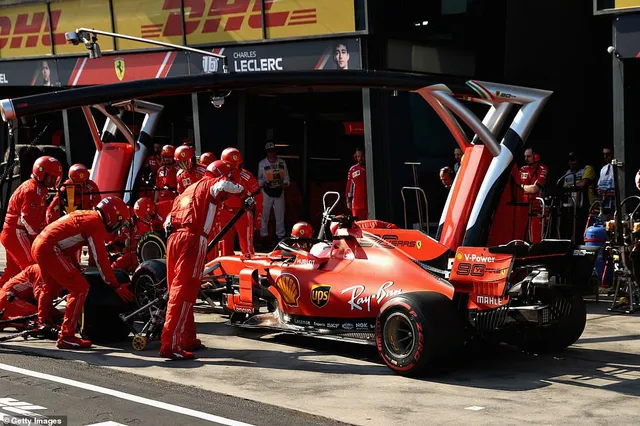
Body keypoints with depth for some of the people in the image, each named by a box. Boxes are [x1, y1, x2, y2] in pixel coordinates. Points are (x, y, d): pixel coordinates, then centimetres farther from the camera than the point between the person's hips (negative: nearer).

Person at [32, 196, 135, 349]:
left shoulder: (85, 216, 19)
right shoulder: (96, 224, -9)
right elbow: (101, 259, -11)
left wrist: (77, 270, 38)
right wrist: (116, 286, -6)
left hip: (38, 245, 10)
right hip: (49, 249, -10)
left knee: (52, 286, 32)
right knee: (80, 288, -10)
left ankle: (43, 323, 54)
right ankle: (66, 337, -8)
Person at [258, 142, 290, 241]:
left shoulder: (282, 162, 6)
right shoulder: (262, 163, 1)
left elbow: (286, 176, 12)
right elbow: (259, 178, 4)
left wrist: (285, 183, -7)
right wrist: (263, 183, -16)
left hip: (279, 191, 2)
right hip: (267, 192, -2)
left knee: (280, 214, 7)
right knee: (264, 214, 1)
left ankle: (280, 235, 15)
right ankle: (263, 235, 12)